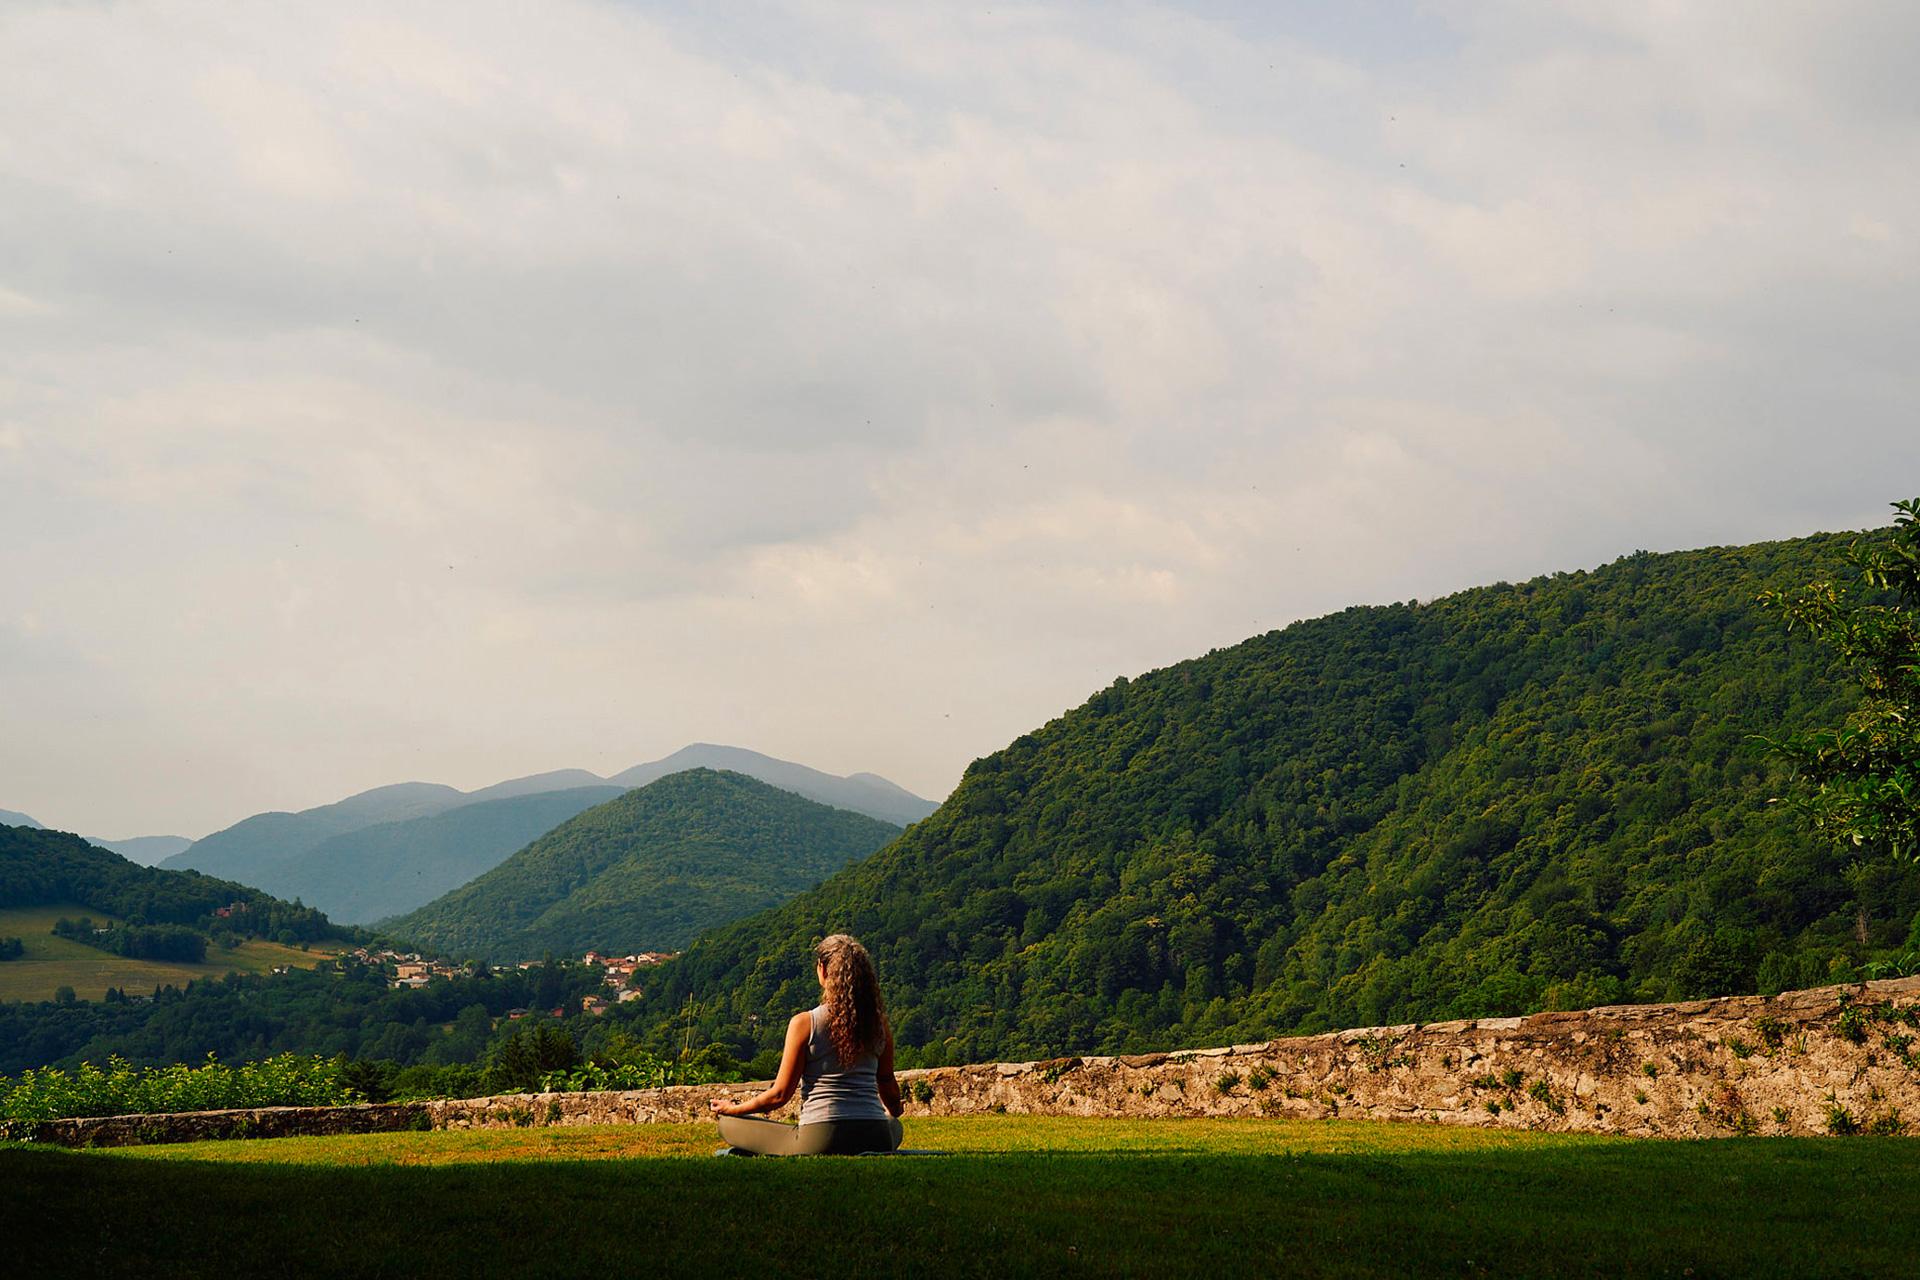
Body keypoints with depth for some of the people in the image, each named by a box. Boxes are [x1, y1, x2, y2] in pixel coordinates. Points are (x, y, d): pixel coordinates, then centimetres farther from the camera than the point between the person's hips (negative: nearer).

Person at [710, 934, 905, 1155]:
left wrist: (733, 1109, 15)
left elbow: (780, 1094, -3)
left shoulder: (804, 1023, -6)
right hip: (876, 1141, 4)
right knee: (894, 1125, 42)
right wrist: (894, 1112, 39)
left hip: (821, 1139, -3)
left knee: (728, 1124, 12)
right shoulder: (879, 1023, 4)